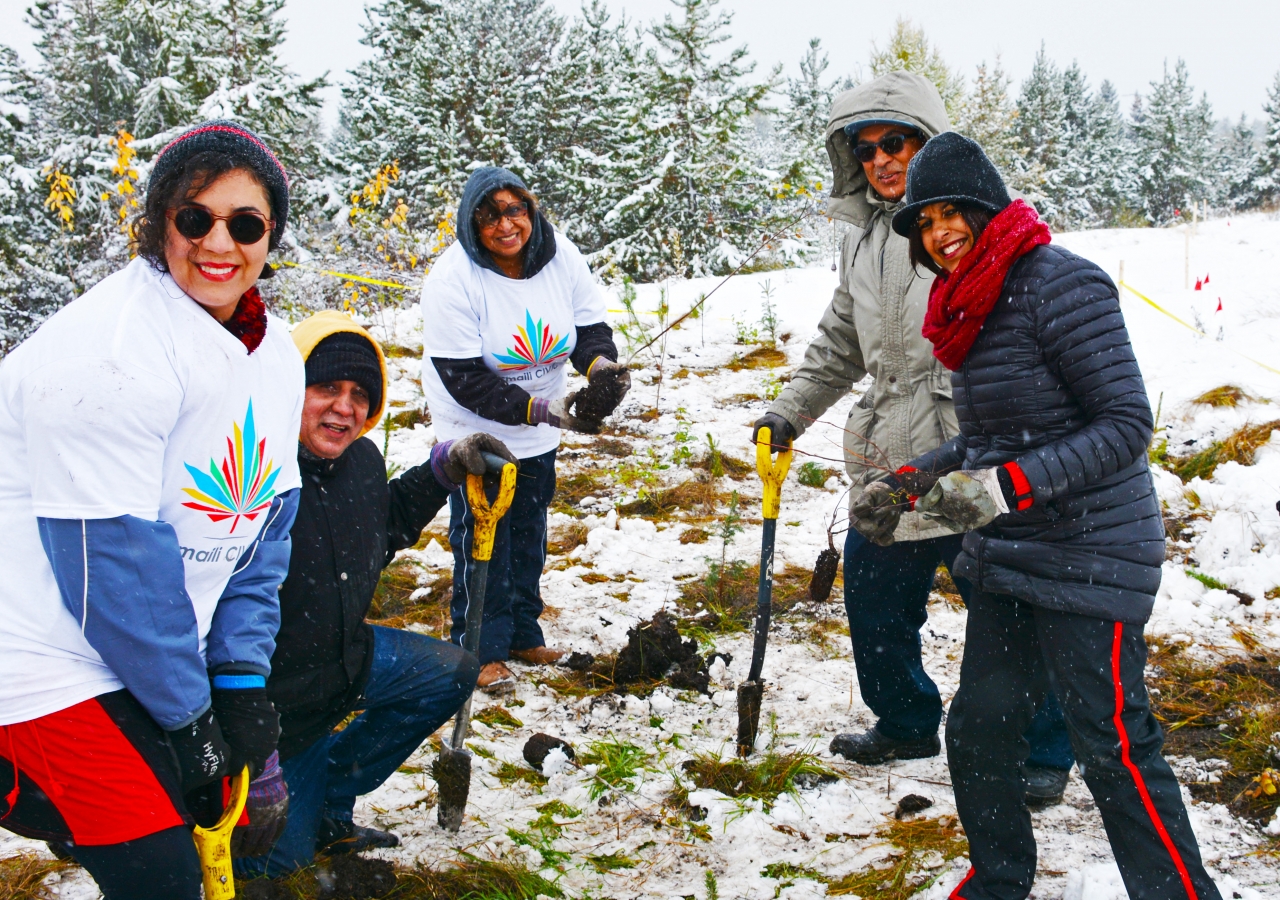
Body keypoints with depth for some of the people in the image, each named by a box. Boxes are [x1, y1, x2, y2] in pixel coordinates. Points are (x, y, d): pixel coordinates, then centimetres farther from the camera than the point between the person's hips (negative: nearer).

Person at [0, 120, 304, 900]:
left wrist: (242, 681, -1)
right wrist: (187, 716, -14)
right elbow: (113, 558, -22)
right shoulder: (109, 351, -22)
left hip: (153, 651, 8)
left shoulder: (277, 357, 4)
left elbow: (264, 528, 6)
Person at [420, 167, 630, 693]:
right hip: (474, 430, -5)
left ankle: (523, 634, 36)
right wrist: (540, 409, -33)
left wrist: (602, 364, -27)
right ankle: (482, 649, 17)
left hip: (540, 432, 5)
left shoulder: (561, 257, -12)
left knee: (529, 531, 18)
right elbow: (464, 379, -27)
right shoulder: (452, 281, -26)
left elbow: (589, 325, -3)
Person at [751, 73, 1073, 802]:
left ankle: (1045, 753, 20)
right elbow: (840, 347, 26)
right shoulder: (864, 238, 15)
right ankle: (907, 724, 37)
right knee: (875, 603, 15)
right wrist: (790, 413, 17)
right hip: (888, 467, 7)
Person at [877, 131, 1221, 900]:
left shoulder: (1060, 283, -17)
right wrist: (910, 483, 11)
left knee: (1112, 744, -2)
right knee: (980, 726, 14)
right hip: (1005, 560, 9)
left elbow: (1127, 424, -20)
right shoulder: (973, 307, 10)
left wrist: (1007, 487, -27)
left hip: (1088, 556, -8)